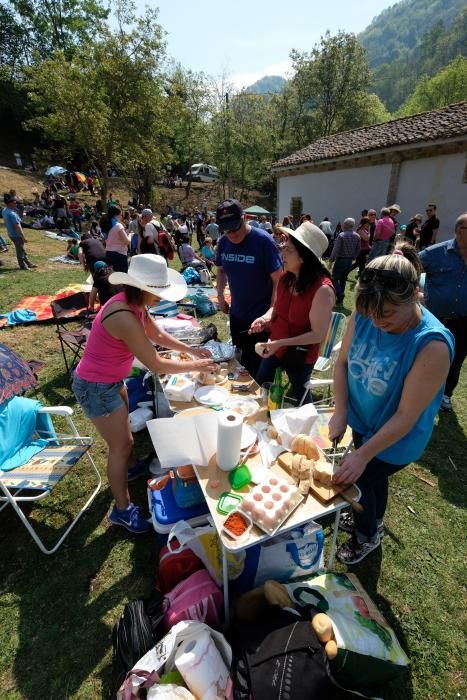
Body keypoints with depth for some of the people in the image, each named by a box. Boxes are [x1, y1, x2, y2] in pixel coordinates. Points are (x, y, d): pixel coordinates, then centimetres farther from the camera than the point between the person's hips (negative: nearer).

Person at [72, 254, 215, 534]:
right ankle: (122, 510, 25)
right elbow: (156, 366, -29)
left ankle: (130, 467, 56)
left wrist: (190, 349, 2)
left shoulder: (134, 304, -5)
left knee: (124, 428, 28)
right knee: (122, 443, 4)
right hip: (96, 387, -9)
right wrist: (195, 366, -17)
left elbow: (157, 335, 9)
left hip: (111, 380, 9)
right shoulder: (124, 318, -35)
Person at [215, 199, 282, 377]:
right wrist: (220, 295, 1)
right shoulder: (223, 242, -2)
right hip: (236, 313, 6)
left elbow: (278, 280, -18)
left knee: (256, 364, 5)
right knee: (239, 360, 21)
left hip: (260, 317, -6)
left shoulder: (263, 241, -18)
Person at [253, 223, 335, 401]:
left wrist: (281, 343, -28)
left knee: (299, 394, 20)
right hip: (275, 345, 6)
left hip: (300, 354, -6)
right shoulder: (286, 277, -8)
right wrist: (266, 318, -12)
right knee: (260, 385, 22)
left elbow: (318, 334, -24)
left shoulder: (322, 290, -29)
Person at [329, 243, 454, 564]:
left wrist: (363, 455, -25)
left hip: (396, 439, -5)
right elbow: (342, 361, -7)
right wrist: (340, 412, -15)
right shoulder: (364, 316, -20)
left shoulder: (432, 346, -33)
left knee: (360, 479, 13)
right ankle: (373, 520, 60)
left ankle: (367, 537, 47)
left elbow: (406, 416, -28)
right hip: (361, 420, 5)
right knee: (372, 475, 27)